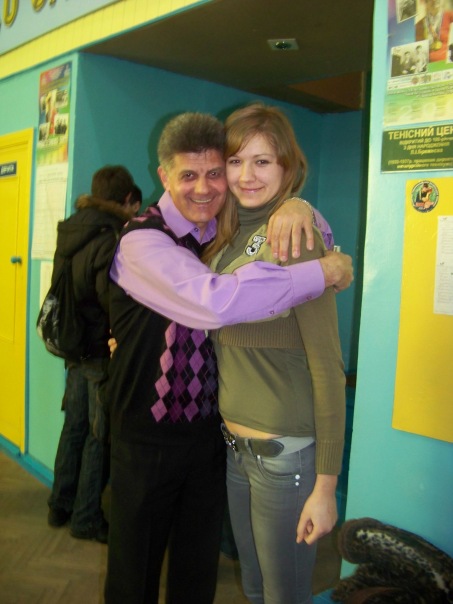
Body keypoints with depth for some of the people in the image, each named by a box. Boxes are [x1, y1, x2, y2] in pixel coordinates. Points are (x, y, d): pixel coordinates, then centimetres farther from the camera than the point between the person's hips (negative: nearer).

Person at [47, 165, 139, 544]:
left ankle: (60, 507, 31)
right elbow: (113, 299, -24)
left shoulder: (70, 232, 6)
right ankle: (86, 519, 17)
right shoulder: (111, 239, -19)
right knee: (99, 435, 5)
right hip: (104, 350, -8)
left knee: (74, 428, 18)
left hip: (75, 346, 8)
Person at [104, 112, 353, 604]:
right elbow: (214, 302, -37)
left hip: (209, 431, 6)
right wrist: (322, 272, -28)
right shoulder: (141, 241, -19)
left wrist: (295, 206, -14)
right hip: (147, 440, -5)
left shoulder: (225, 235, 3)